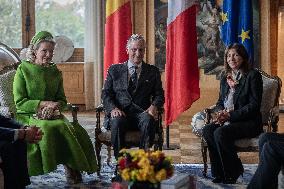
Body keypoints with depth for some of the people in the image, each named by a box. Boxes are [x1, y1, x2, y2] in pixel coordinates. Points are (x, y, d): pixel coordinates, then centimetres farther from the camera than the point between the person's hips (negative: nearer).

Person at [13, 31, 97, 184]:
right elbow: (19, 102, -5)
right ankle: (70, 169, -27)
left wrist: (55, 106, -9)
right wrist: (44, 104, -15)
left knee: (74, 130, -27)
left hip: (52, 115, 4)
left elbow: (62, 100, 15)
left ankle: (73, 172, -22)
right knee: (48, 128, -35)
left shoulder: (55, 72, 14)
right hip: (28, 116, -3)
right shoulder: (23, 70, 1)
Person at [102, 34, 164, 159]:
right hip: (120, 113, 0)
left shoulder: (153, 71, 18)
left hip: (142, 113, 0)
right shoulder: (114, 70, 17)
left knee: (148, 120, -35)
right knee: (117, 121, -35)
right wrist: (113, 108, -11)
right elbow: (106, 94, 10)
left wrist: (154, 106, -11)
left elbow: (159, 95, 13)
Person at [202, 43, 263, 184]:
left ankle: (232, 173, -12)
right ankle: (219, 174, -15)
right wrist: (221, 112, -7)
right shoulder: (225, 78, 17)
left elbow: (254, 104, -12)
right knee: (207, 130, -22)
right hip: (227, 120, 6)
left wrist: (231, 115, -19)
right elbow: (220, 102, 19)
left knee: (220, 133, -31)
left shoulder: (253, 76, -5)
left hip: (248, 122, -6)